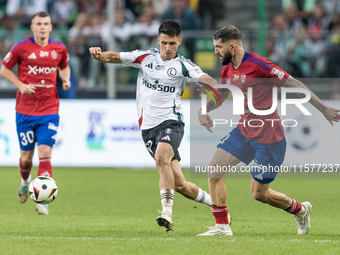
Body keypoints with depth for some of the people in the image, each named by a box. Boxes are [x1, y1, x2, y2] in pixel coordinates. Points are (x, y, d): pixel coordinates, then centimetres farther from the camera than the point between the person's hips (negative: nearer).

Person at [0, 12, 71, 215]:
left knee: (45, 153, -12)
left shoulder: (59, 49, 2)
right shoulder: (21, 48, -5)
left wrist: (66, 80, 1)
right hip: (25, 110, 0)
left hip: (49, 111, 0)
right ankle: (25, 182, 41)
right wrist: (21, 85, -9)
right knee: (27, 155, 7)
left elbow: (64, 67, 22)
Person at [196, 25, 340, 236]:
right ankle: (222, 226, 4)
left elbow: (294, 85, -15)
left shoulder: (257, 65, -20)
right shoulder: (228, 71, 5)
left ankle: (299, 209, 27)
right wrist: (203, 110, 3)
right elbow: (220, 96, 24)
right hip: (244, 131, 8)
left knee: (259, 193, 0)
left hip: (268, 137, -8)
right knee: (215, 168, -5)